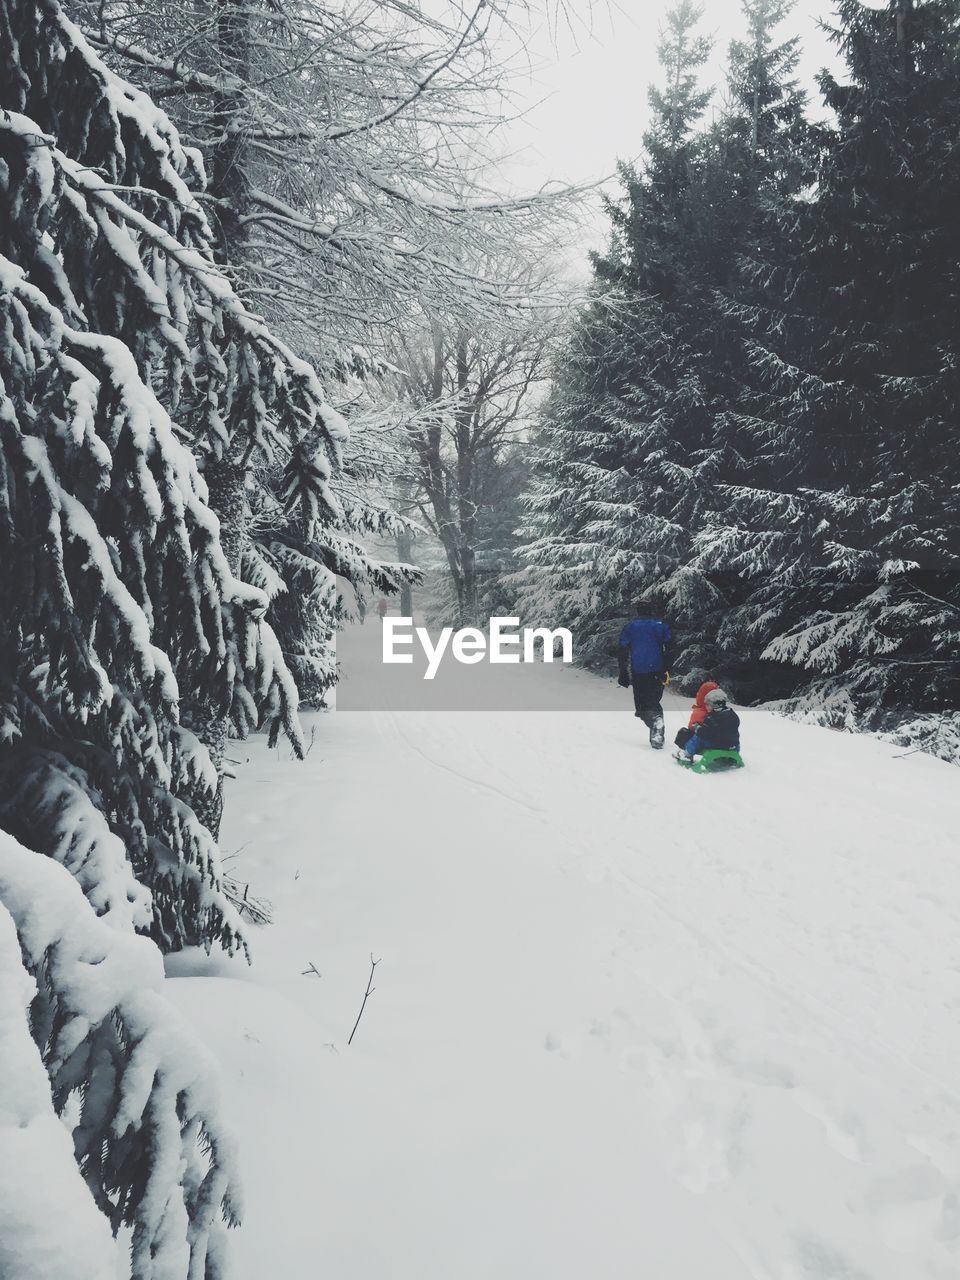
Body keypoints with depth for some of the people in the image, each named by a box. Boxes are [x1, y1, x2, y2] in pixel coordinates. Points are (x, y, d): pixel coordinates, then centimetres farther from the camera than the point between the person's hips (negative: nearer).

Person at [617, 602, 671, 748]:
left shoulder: (630, 627, 6)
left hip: (638, 672, -2)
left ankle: (655, 720, -27)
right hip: (657, 672, 2)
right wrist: (667, 670, 6)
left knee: (642, 705, 5)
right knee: (654, 701, 13)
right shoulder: (661, 625, 8)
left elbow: (622, 651, 2)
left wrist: (623, 674, 5)